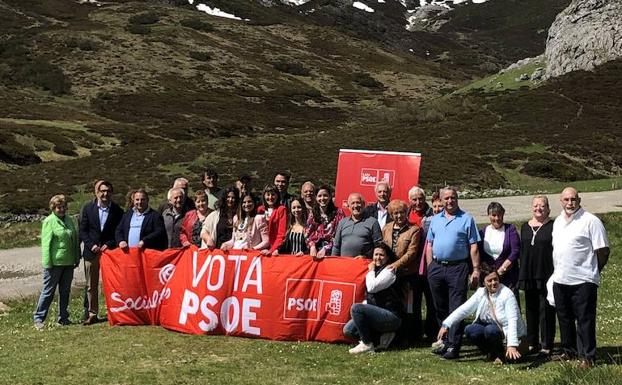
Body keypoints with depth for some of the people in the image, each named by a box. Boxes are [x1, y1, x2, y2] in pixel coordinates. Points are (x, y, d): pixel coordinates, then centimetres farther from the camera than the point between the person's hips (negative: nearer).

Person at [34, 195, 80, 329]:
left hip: (69, 262, 6)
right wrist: (47, 263, -14)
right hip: (55, 263, -6)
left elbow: (75, 240, 15)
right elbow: (46, 244, -10)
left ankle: (63, 318, 20)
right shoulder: (49, 221, -7)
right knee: (48, 291, 0)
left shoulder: (70, 220, 10)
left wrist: (77, 258, 10)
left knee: (65, 291, 11)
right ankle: (38, 318, 8)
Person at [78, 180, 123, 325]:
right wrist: (91, 245, -10)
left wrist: (109, 245, -11)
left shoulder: (117, 210, 0)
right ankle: (91, 313, 17)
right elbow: (83, 230, 3)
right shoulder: (88, 208, 3)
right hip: (91, 252, 1)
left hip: (110, 250, -1)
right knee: (91, 285, 8)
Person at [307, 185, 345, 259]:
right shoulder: (313, 213, 14)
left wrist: (326, 249, -12)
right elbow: (309, 234, 10)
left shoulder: (338, 213, 2)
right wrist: (312, 246, -9)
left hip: (331, 251, -3)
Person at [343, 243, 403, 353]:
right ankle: (382, 337, 0)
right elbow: (369, 296, 22)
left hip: (392, 317, -9)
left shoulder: (389, 271, -9)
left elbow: (372, 287, -22)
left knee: (356, 308, -27)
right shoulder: (376, 271, 18)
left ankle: (367, 344, -16)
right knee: (348, 330, -3)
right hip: (377, 313, 9)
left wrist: (371, 271, -6)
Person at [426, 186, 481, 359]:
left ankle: (453, 346, -6)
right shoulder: (435, 219, 14)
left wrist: (476, 269, -8)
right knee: (440, 308, 12)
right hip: (436, 267, 5)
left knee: (456, 309, -6)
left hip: (457, 268, -5)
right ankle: (445, 341, 24)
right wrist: (430, 267, 8)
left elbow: (473, 247, -2)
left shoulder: (466, 219, 1)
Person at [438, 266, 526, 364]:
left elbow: (512, 321, -28)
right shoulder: (481, 293, -2)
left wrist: (512, 345, -40)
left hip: (507, 333, -6)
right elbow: (464, 309, -5)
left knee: (490, 330, -34)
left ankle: (500, 355, -6)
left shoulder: (507, 294, -19)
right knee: (469, 330, -19)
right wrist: (446, 325, -15)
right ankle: (492, 354, 3)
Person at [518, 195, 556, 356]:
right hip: (529, 276, 5)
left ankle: (547, 345, 6)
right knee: (530, 310, 12)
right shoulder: (525, 227, 13)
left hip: (546, 275, -5)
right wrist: (521, 274, 12)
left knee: (546, 311, -2)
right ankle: (532, 343, 21)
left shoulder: (552, 227, -3)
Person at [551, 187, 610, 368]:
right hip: (560, 280, 7)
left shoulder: (590, 221, -10)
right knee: (564, 319, 16)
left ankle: (588, 356, 6)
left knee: (585, 320, -2)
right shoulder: (558, 221, 13)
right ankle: (569, 351, 29)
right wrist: (557, 271, 15)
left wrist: (592, 271, -1)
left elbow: (603, 251, -9)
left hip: (583, 281, -7)